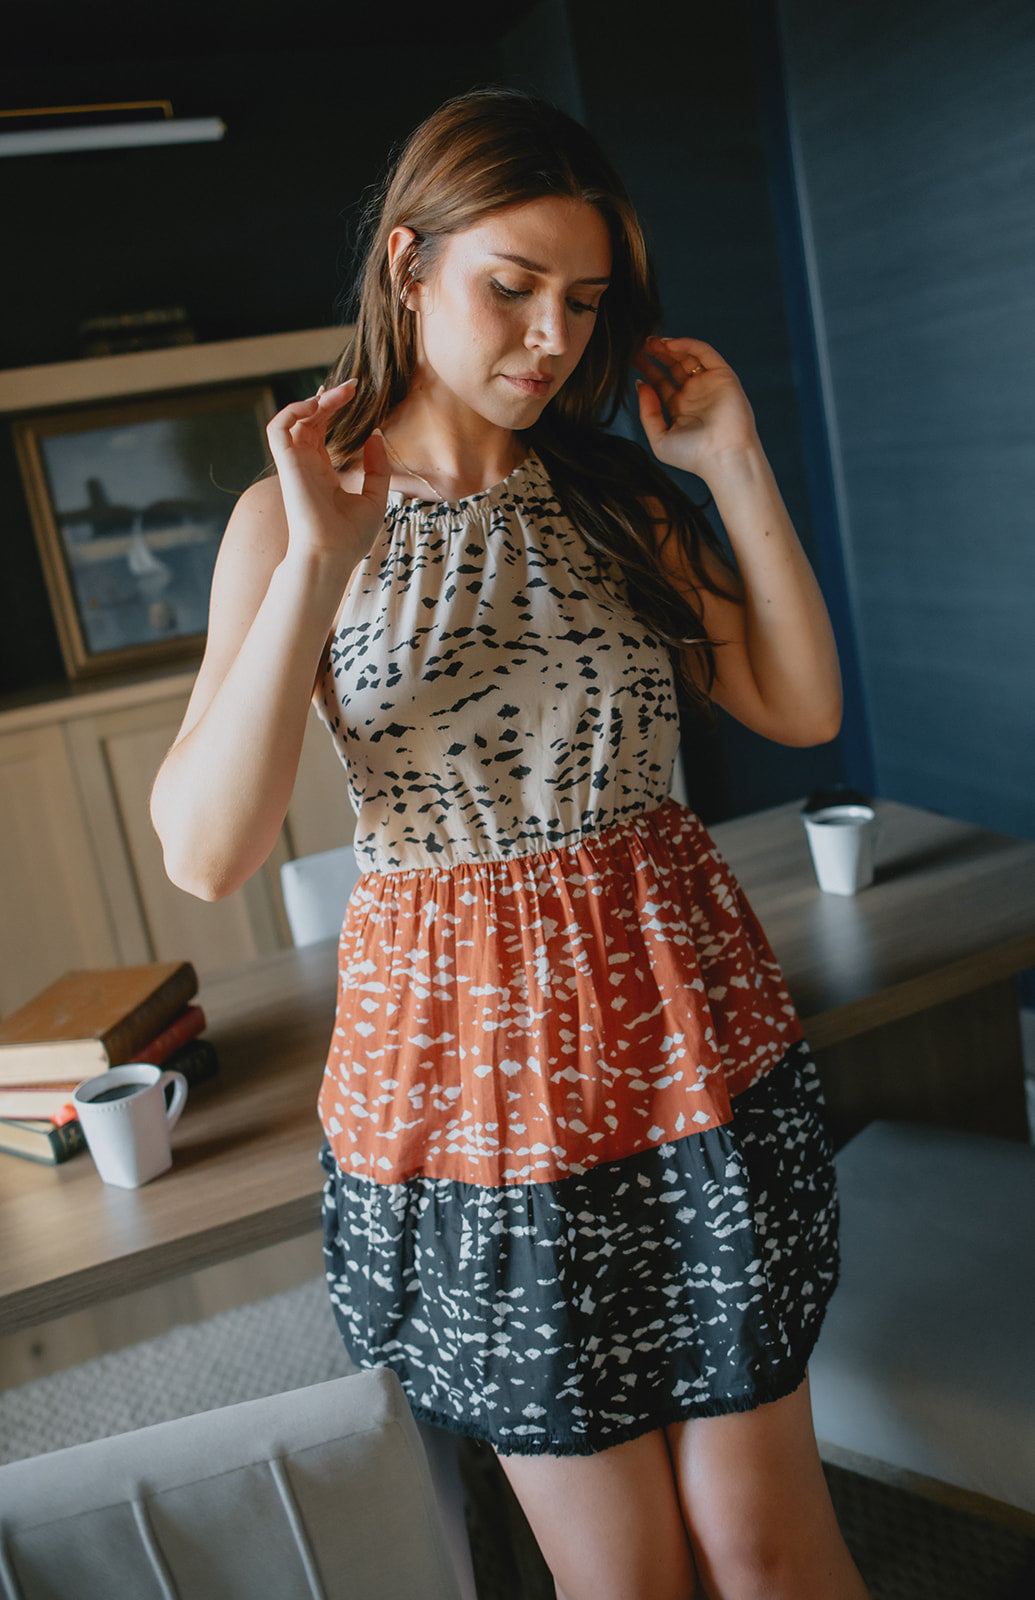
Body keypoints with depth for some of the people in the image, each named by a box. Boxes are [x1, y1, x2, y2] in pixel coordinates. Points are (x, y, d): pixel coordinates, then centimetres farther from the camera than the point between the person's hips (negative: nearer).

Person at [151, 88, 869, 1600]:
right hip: (472, 1055, -2)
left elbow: (803, 709, 1)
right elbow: (205, 852, -14)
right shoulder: (291, 516, -4)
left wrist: (737, 467, -4)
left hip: (689, 1033, 3)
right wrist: (315, 563, -22)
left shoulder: (618, 495, 5)